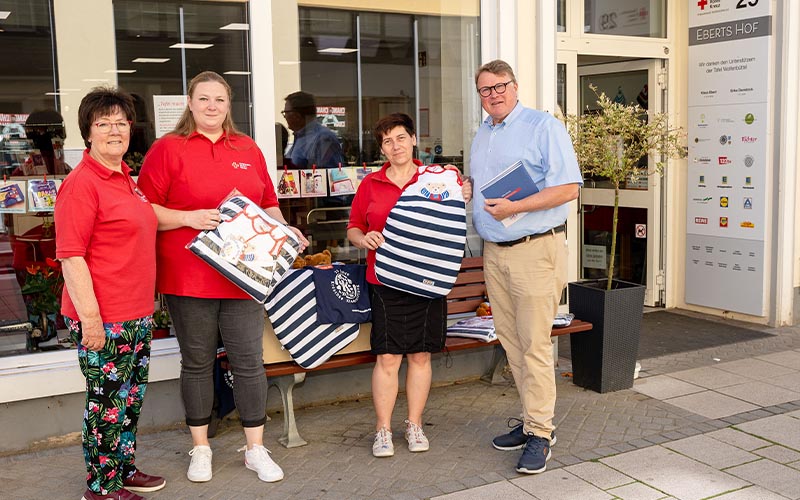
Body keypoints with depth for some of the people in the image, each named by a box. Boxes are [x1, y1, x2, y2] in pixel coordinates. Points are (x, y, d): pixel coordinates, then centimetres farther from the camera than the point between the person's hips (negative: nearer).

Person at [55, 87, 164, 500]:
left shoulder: (126, 178, 13)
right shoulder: (82, 183, -14)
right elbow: (70, 257, -18)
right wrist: (90, 318, -21)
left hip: (138, 315, 9)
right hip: (103, 320, -9)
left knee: (132, 396, 18)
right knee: (107, 401, 3)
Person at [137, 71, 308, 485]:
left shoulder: (248, 149, 12)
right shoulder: (168, 148, 0)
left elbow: (268, 203, 19)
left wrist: (285, 230, 2)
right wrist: (189, 218, -17)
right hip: (187, 276, -2)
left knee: (249, 362, 5)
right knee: (197, 363, 10)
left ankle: (256, 450, 20)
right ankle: (200, 449, 26)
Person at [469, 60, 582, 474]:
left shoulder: (544, 126, -6)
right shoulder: (481, 136, 18)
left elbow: (568, 187, -15)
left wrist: (513, 208, -20)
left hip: (535, 250, -7)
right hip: (493, 253, 8)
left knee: (534, 345, -6)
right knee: (511, 342, 11)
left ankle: (540, 433, 3)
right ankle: (532, 420, 22)